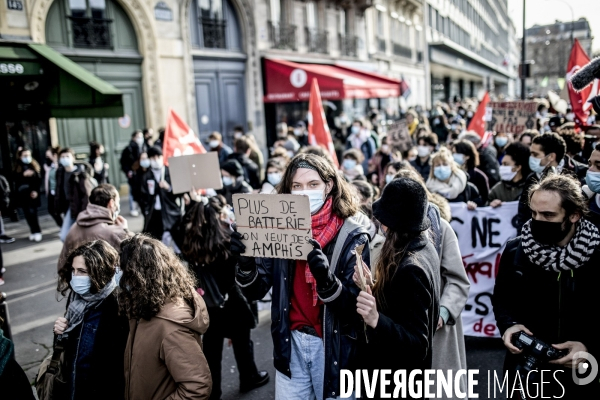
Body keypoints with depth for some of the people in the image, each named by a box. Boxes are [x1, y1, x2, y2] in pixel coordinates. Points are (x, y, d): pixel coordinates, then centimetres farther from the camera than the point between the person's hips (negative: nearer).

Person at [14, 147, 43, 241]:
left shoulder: (35, 166, 5)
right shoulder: (17, 168, 6)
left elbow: (39, 180, -1)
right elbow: (16, 181, -6)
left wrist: (36, 191, -12)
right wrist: (24, 175, -21)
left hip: (34, 194, -2)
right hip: (23, 195, 2)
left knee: (32, 213, -7)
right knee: (28, 214, 5)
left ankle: (36, 231, 3)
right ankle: (34, 231, 15)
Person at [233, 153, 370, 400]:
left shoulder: (352, 236, -11)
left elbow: (354, 305, -16)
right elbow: (255, 291, -3)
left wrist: (325, 278, -35)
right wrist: (246, 263, -23)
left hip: (334, 347, -2)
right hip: (291, 344, 3)